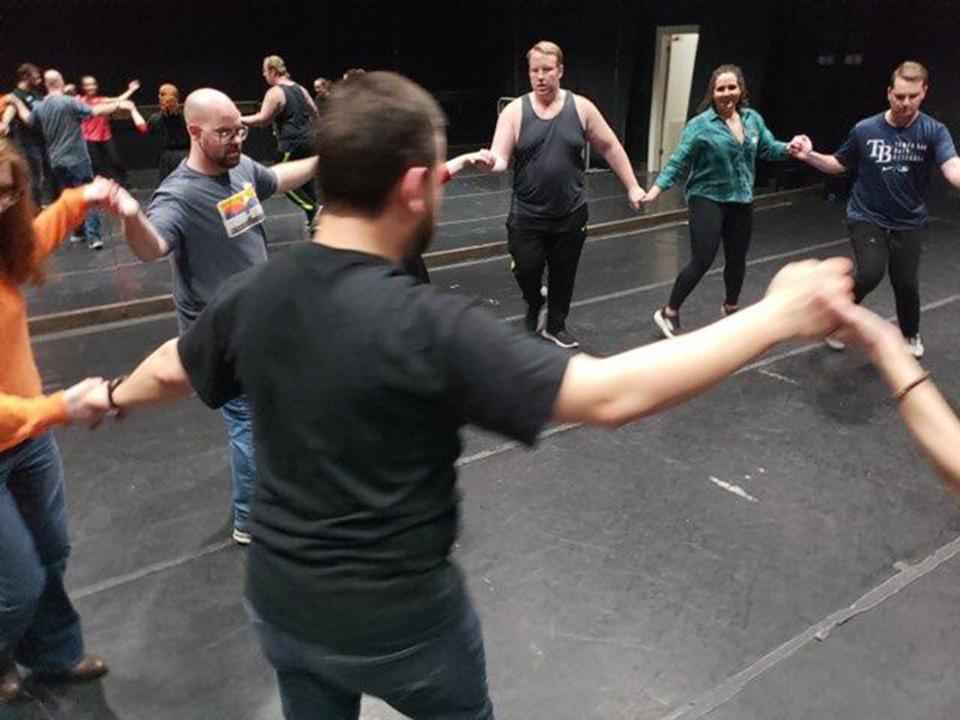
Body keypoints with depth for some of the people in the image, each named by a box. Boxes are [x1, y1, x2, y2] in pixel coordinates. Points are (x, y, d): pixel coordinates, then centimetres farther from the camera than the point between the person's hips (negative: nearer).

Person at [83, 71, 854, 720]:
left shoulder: (255, 295, -10)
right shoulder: (427, 325, -31)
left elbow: (172, 369, 9)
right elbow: (612, 394, -32)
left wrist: (113, 396, 33)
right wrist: (777, 315, -22)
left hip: (281, 603, 5)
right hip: (400, 619, -4)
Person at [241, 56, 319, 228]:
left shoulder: (274, 92, -11)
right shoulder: (300, 89, 12)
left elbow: (263, 119, -18)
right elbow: (314, 113, 19)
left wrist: (239, 119, -10)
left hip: (291, 144, -8)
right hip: (308, 141, 8)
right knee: (305, 180, 13)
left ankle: (313, 209, -10)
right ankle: (313, 218, 14)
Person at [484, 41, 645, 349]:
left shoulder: (581, 107, -1)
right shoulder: (514, 111, -4)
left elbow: (610, 147, 7)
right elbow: (499, 160, -10)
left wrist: (632, 187, 5)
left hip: (571, 215, 1)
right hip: (527, 215, -1)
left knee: (563, 274, 12)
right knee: (527, 268, -5)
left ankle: (555, 326, 36)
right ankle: (534, 305, 31)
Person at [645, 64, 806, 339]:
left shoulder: (752, 118, 4)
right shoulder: (700, 124, -12)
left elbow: (768, 148, 12)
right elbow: (678, 161, -13)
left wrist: (790, 149, -7)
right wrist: (656, 188, -23)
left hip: (741, 201, 6)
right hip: (708, 199, -6)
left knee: (737, 258, 17)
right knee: (702, 260, -12)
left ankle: (731, 307, 40)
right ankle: (669, 313, 3)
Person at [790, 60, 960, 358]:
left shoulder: (933, 131, -11)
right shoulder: (865, 129, -9)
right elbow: (839, 165, 5)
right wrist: (809, 156, -14)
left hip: (909, 222, 1)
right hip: (867, 217, -1)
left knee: (906, 283, 8)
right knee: (870, 274, -21)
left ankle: (910, 334, 38)